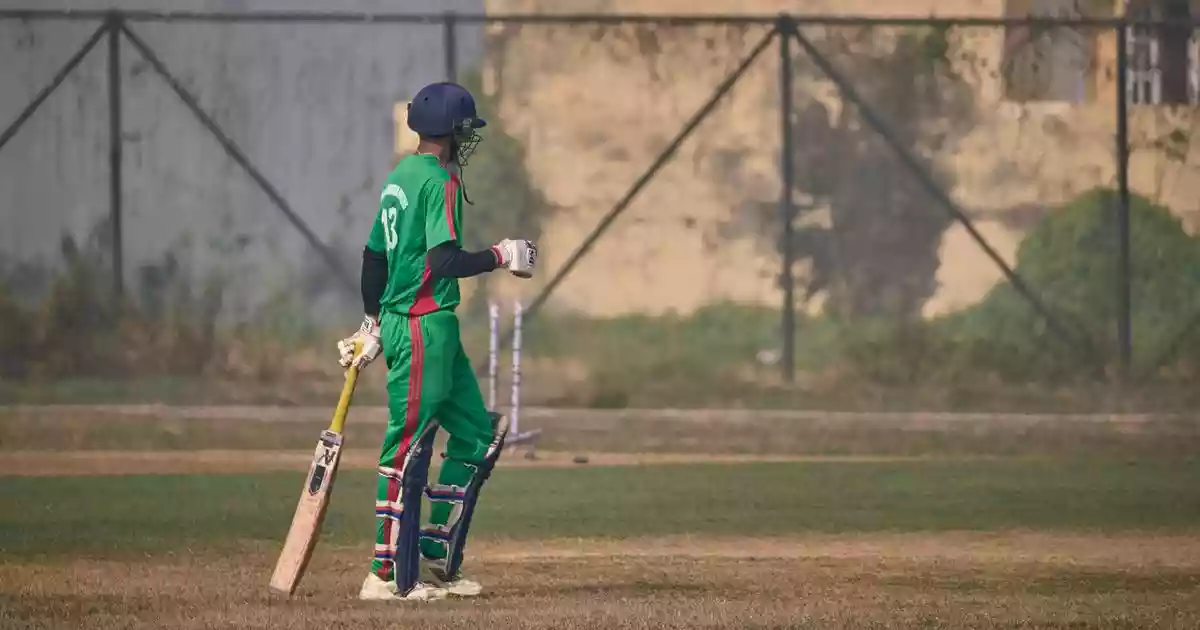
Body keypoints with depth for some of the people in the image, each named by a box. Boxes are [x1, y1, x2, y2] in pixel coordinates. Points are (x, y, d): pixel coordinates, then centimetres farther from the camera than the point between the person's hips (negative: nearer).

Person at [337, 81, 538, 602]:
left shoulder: (400, 176, 15)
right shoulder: (439, 181, -14)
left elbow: (374, 255, 20)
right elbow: (444, 260, -24)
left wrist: (372, 324, 27)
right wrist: (501, 256, -13)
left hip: (398, 321, 10)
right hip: (424, 327, -10)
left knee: (477, 434, 13)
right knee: (409, 447, -7)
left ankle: (437, 559, 14)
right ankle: (388, 576, -5)